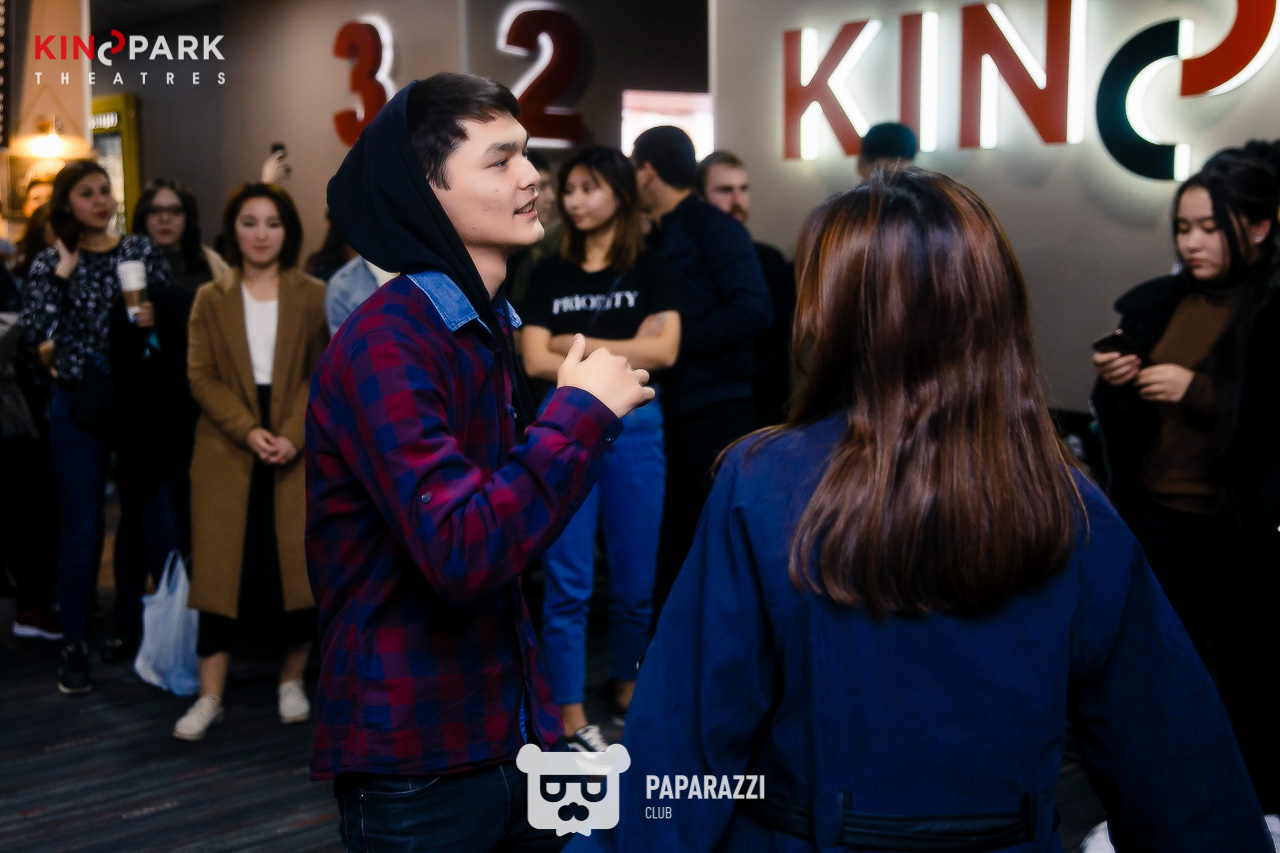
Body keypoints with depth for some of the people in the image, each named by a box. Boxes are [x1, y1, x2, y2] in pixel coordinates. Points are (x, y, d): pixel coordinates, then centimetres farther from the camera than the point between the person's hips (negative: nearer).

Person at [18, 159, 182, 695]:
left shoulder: (141, 251, 5)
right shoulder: (50, 263, 3)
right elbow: (34, 333, -9)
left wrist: (156, 317, -13)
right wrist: (62, 272, -13)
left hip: (138, 402, 1)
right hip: (78, 408, 0)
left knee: (162, 521, 0)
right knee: (81, 529, 3)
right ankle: (74, 646, 14)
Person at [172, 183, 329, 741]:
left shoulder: (312, 297, 6)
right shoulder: (210, 300, 9)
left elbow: (322, 376, 0)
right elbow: (202, 379, 1)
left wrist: (292, 435, -15)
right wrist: (248, 430, -13)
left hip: (296, 452, 0)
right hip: (227, 450, 1)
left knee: (296, 563, 1)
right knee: (222, 566, 0)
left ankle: (292, 682, 17)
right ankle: (210, 696, 6)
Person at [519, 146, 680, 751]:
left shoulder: (650, 271, 5)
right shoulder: (549, 275, 7)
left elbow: (663, 351, -8)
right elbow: (535, 361, -3)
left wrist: (576, 344, -7)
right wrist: (621, 356, -10)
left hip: (634, 429, 0)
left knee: (635, 580, 9)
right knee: (568, 584, 0)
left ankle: (627, 693, 29)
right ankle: (571, 718, 8)